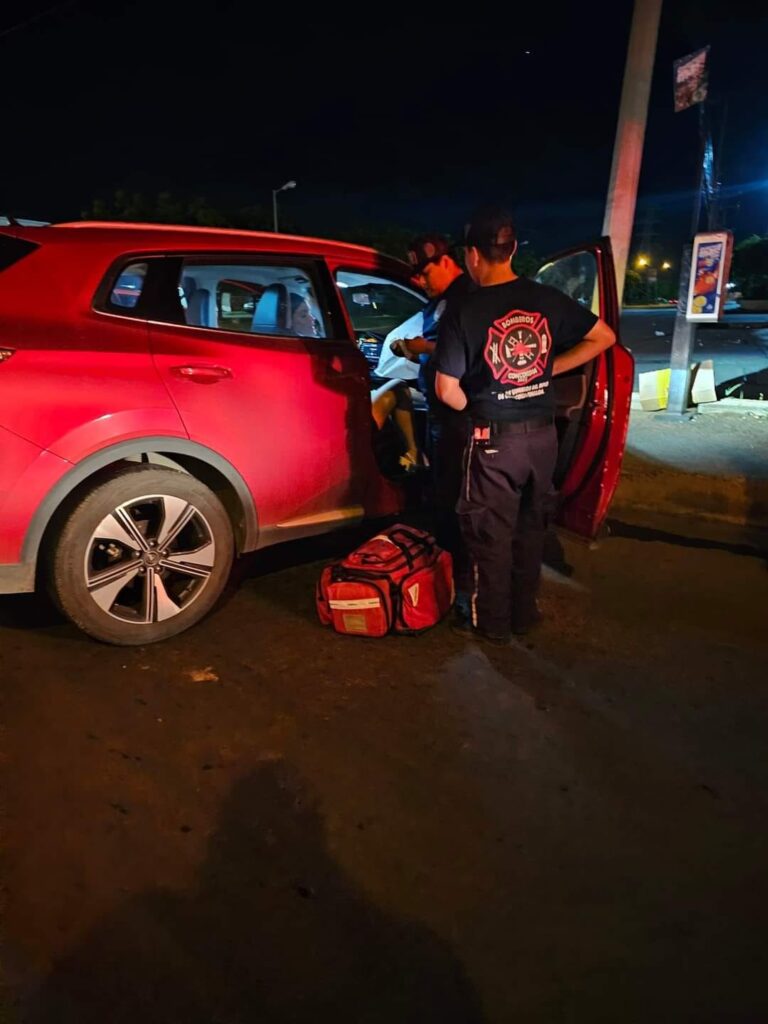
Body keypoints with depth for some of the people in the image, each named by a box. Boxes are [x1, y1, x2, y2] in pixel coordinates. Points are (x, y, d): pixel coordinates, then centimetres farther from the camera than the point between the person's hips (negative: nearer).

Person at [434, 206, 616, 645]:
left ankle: (491, 622, 22)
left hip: (495, 439, -4)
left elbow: (447, 390, -14)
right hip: (543, 433, 5)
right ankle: (524, 612, 32)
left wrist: (477, 408, 6)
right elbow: (605, 337, 6)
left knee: (491, 534, 10)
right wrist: (551, 369, 8)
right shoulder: (548, 299, -2)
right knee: (531, 527, 18)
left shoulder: (464, 313, -14)